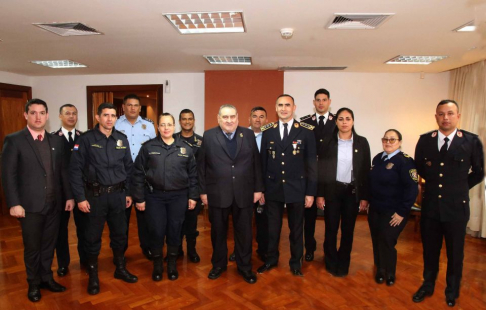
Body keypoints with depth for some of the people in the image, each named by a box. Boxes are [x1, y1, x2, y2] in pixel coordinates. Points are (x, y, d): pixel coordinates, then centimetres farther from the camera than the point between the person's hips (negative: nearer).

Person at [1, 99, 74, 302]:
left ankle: (46, 278, 34)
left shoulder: (56, 141, 7)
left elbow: (63, 171, 9)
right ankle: (33, 283, 30)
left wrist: (68, 196, 6)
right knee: (32, 247, 11)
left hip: (54, 204, 4)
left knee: (49, 244, 15)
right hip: (30, 205, -3)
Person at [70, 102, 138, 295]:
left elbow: (128, 167, 10)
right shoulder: (86, 139, -7)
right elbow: (76, 170, -8)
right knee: (93, 236, 8)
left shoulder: (122, 140, 5)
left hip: (118, 194, 4)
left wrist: (128, 192, 8)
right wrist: (80, 197, -11)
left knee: (120, 233, 13)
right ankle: (93, 275, 25)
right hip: (95, 194, -3)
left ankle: (120, 268, 31)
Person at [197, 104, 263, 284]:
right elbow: (201, 166, 1)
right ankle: (219, 264, 33)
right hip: (217, 193, -1)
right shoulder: (209, 136, 0)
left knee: (244, 232, 10)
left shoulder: (248, 135, 3)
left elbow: (256, 163, 4)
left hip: (244, 193, 1)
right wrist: (203, 191, -2)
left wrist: (258, 188, 1)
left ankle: (244, 266, 27)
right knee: (218, 231, 13)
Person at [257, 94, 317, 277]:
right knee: (272, 227, 13)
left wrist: (311, 192, -6)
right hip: (273, 188, 2)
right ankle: (271, 259, 33)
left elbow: (311, 163, -4)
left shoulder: (306, 131, -4)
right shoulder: (267, 131, 2)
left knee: (296, 228, 13)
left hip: (297, 189, -1)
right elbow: (263, 162, 4)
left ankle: (295, 262, 32)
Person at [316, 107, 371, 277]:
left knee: (348, 229, 11)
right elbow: (321, 170, -2)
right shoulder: (328, 142, -2)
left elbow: (365, 171, 1)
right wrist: (320, 194, -5)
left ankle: (343, 264, 29)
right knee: (331, 228, 6)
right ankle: (331, 263, 26)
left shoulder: (362, 142, 0)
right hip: (332, 190, -1)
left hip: (352, 191, 1)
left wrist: (365, 197, -1)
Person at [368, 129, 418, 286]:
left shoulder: (405, 161, -15)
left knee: (387, 242, 3)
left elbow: (412, 189, -18)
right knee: (376, 241, 14)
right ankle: (380, 270, 35)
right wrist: (369, 202, 10)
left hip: (393, 213, -6)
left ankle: (390, 273, 28)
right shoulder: (377, 158, 6)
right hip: (375, 210, 6)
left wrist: (402, 212, -18)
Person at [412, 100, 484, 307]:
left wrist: (458, 188, 8)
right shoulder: (425, 140, -1)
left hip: (456, 207, -1)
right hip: (430, 205, 2)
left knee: (455, 253, 15)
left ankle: (452, 291, 36)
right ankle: (428, 285, 35)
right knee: (429, 250, 16)